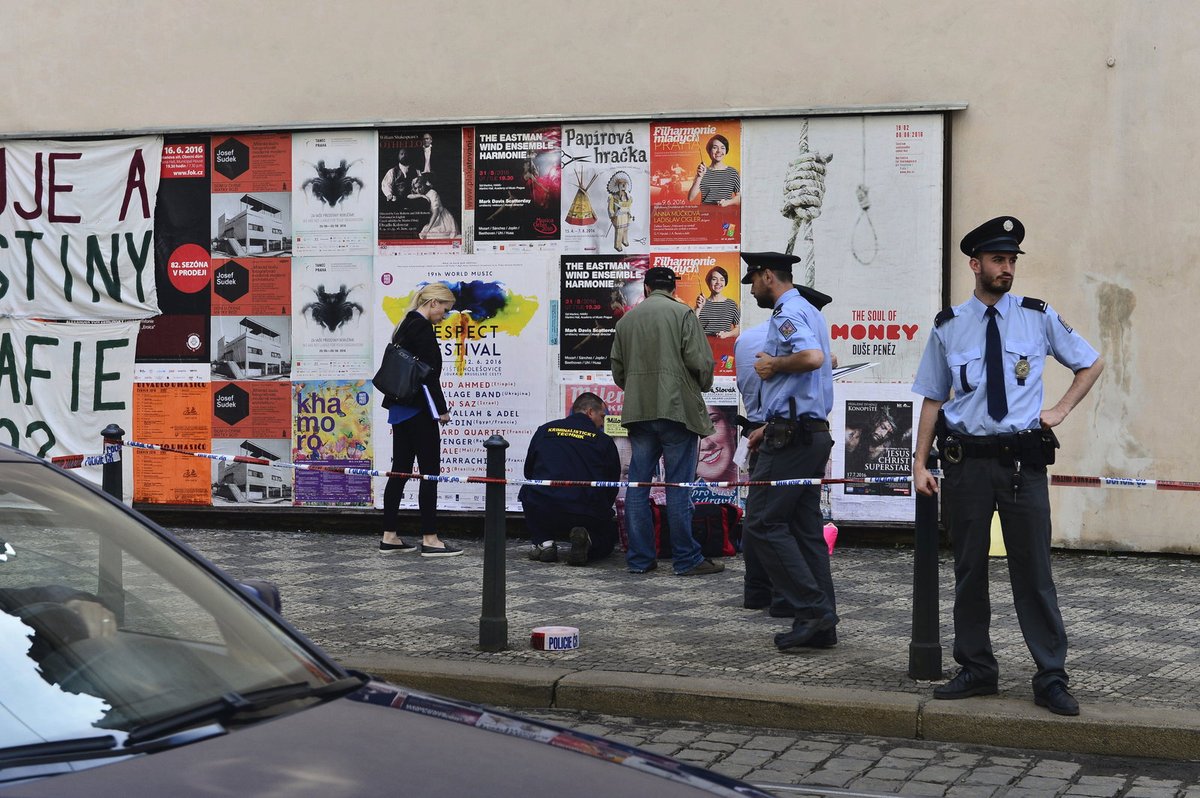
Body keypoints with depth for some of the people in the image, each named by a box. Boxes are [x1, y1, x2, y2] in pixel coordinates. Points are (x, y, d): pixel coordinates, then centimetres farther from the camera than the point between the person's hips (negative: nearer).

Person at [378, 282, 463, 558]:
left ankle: (389, 537, 12)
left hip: (400, 408, 10)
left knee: (400, 471, 10)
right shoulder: (422, 328, -13)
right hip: (418, 410, -10)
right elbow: (429, 372, -18)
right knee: (430, 472, -5)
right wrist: (442, 409, -13)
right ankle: (429, 539, -4)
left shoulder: (406, 325, 17)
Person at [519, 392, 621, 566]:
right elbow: (612, 487, 13)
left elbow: (528, 472, 23)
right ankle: (586, 541, -7)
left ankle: (542, 541, 11)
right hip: (587, 515, -1)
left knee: (530, 494, 35)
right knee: (605, 540, 30)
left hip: (541, 512, 1)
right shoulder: (604, 441, 7)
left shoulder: (544, 430, 12)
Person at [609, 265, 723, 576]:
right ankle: (686, 559, 0)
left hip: (638, 411, 4)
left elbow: (617, 369, 15)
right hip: (677, 409, -4)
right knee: (679, 486, -2)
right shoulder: (682, 314, -3)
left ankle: (640, 558, 8)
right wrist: (702, 387, 11)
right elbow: (700, 361, -9)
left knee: (638, 484, 7)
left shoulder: (626, 320, 12)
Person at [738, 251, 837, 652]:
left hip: (790, 437, -10)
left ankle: (812, 610, -12)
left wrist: (773, 366, -13)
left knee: (762, 522, -8)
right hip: (812, 433, 10)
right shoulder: (809, 310, 21)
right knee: (806, 528, 10)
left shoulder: (788, 312, -11)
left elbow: (812, 358, -31)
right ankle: (822, 623, 9)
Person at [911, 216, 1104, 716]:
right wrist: (921, 463, 2)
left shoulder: (1039, 317, 4)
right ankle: (976, 670, 20)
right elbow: (933, 399, 8)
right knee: (969, 569, 8)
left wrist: (1061, 410, 5)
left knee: (1033, 571, 0)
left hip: (1023, 462, -1)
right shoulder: (948, 327, 5)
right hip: (967, 462, 1)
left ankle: (1051, 679, 6)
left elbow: (1092, 364, 17)